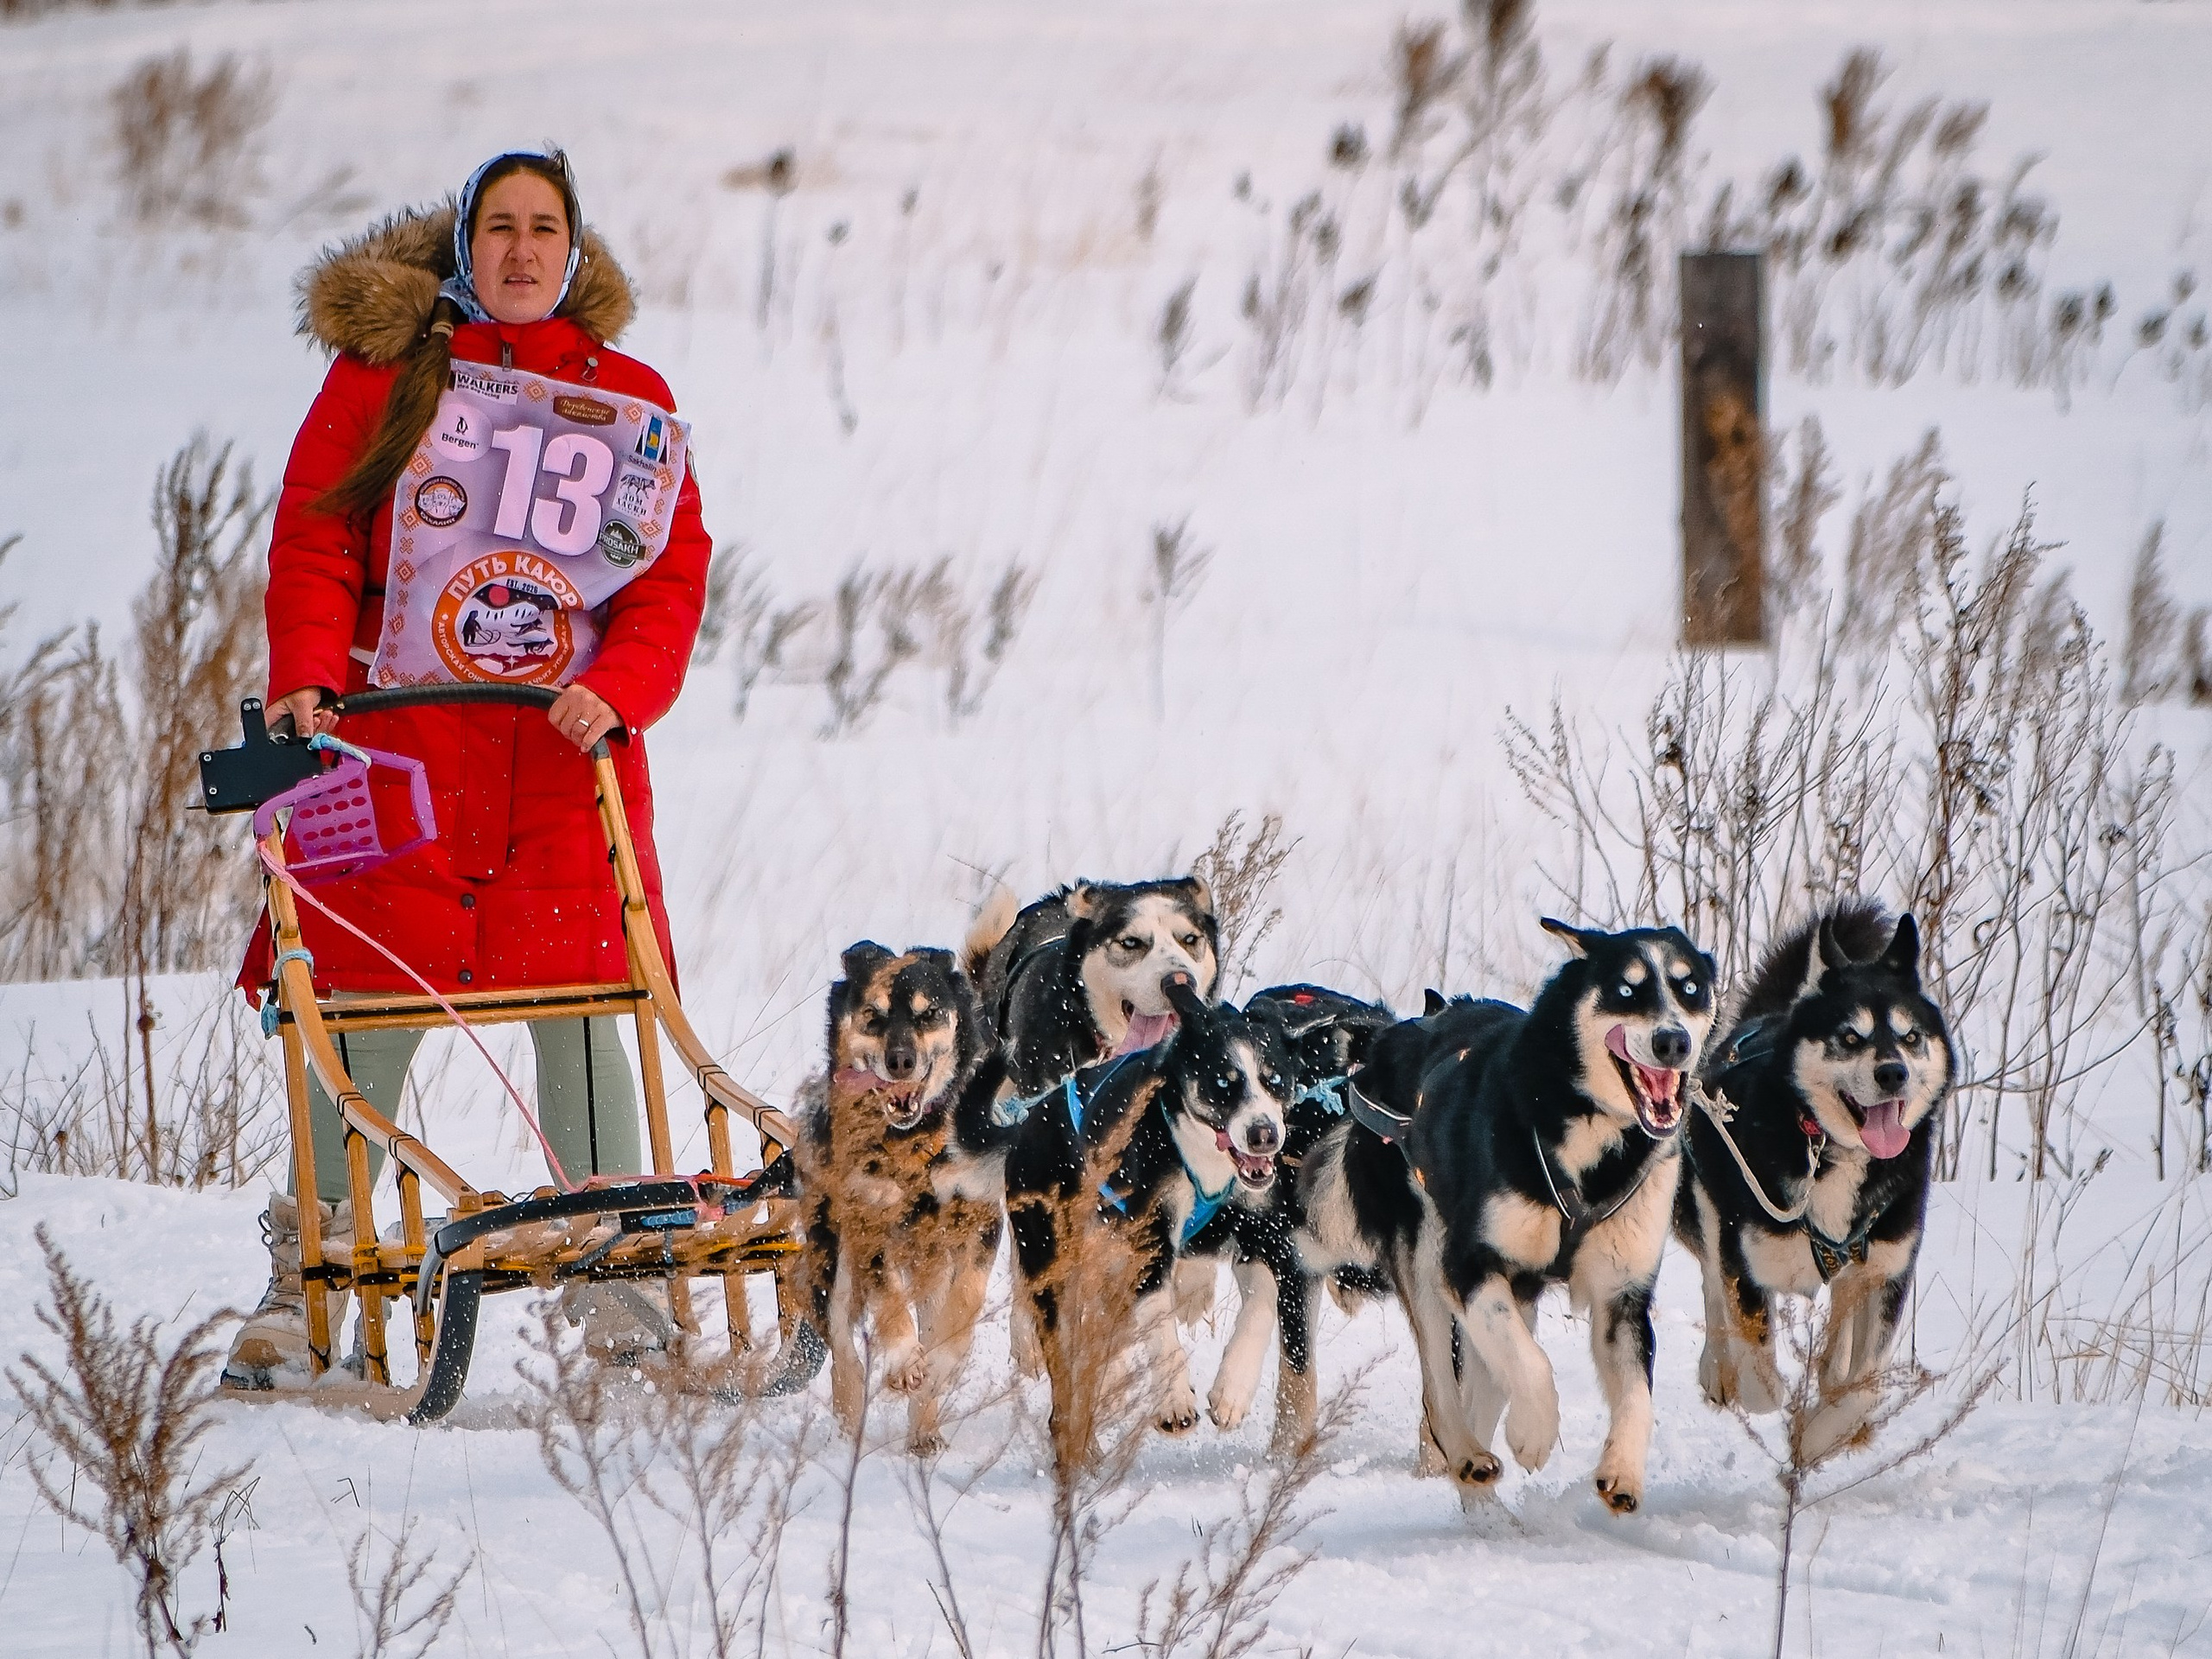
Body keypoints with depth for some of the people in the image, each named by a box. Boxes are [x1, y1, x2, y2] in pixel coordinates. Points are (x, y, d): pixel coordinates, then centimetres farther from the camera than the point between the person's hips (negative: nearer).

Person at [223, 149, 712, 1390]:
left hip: (567, 754, 2)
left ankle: (616, 1275, 4)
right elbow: (317, 538, 2)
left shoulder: (635, 403, 12)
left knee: (586, 1007, -3)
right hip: (396, 739, -1)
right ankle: (309, 1278, 4)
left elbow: (671, 582, 7)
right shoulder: (387, 370, 7)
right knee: (368, 1011, -4)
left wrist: (616, 690, -11)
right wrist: (306, 677, -14)